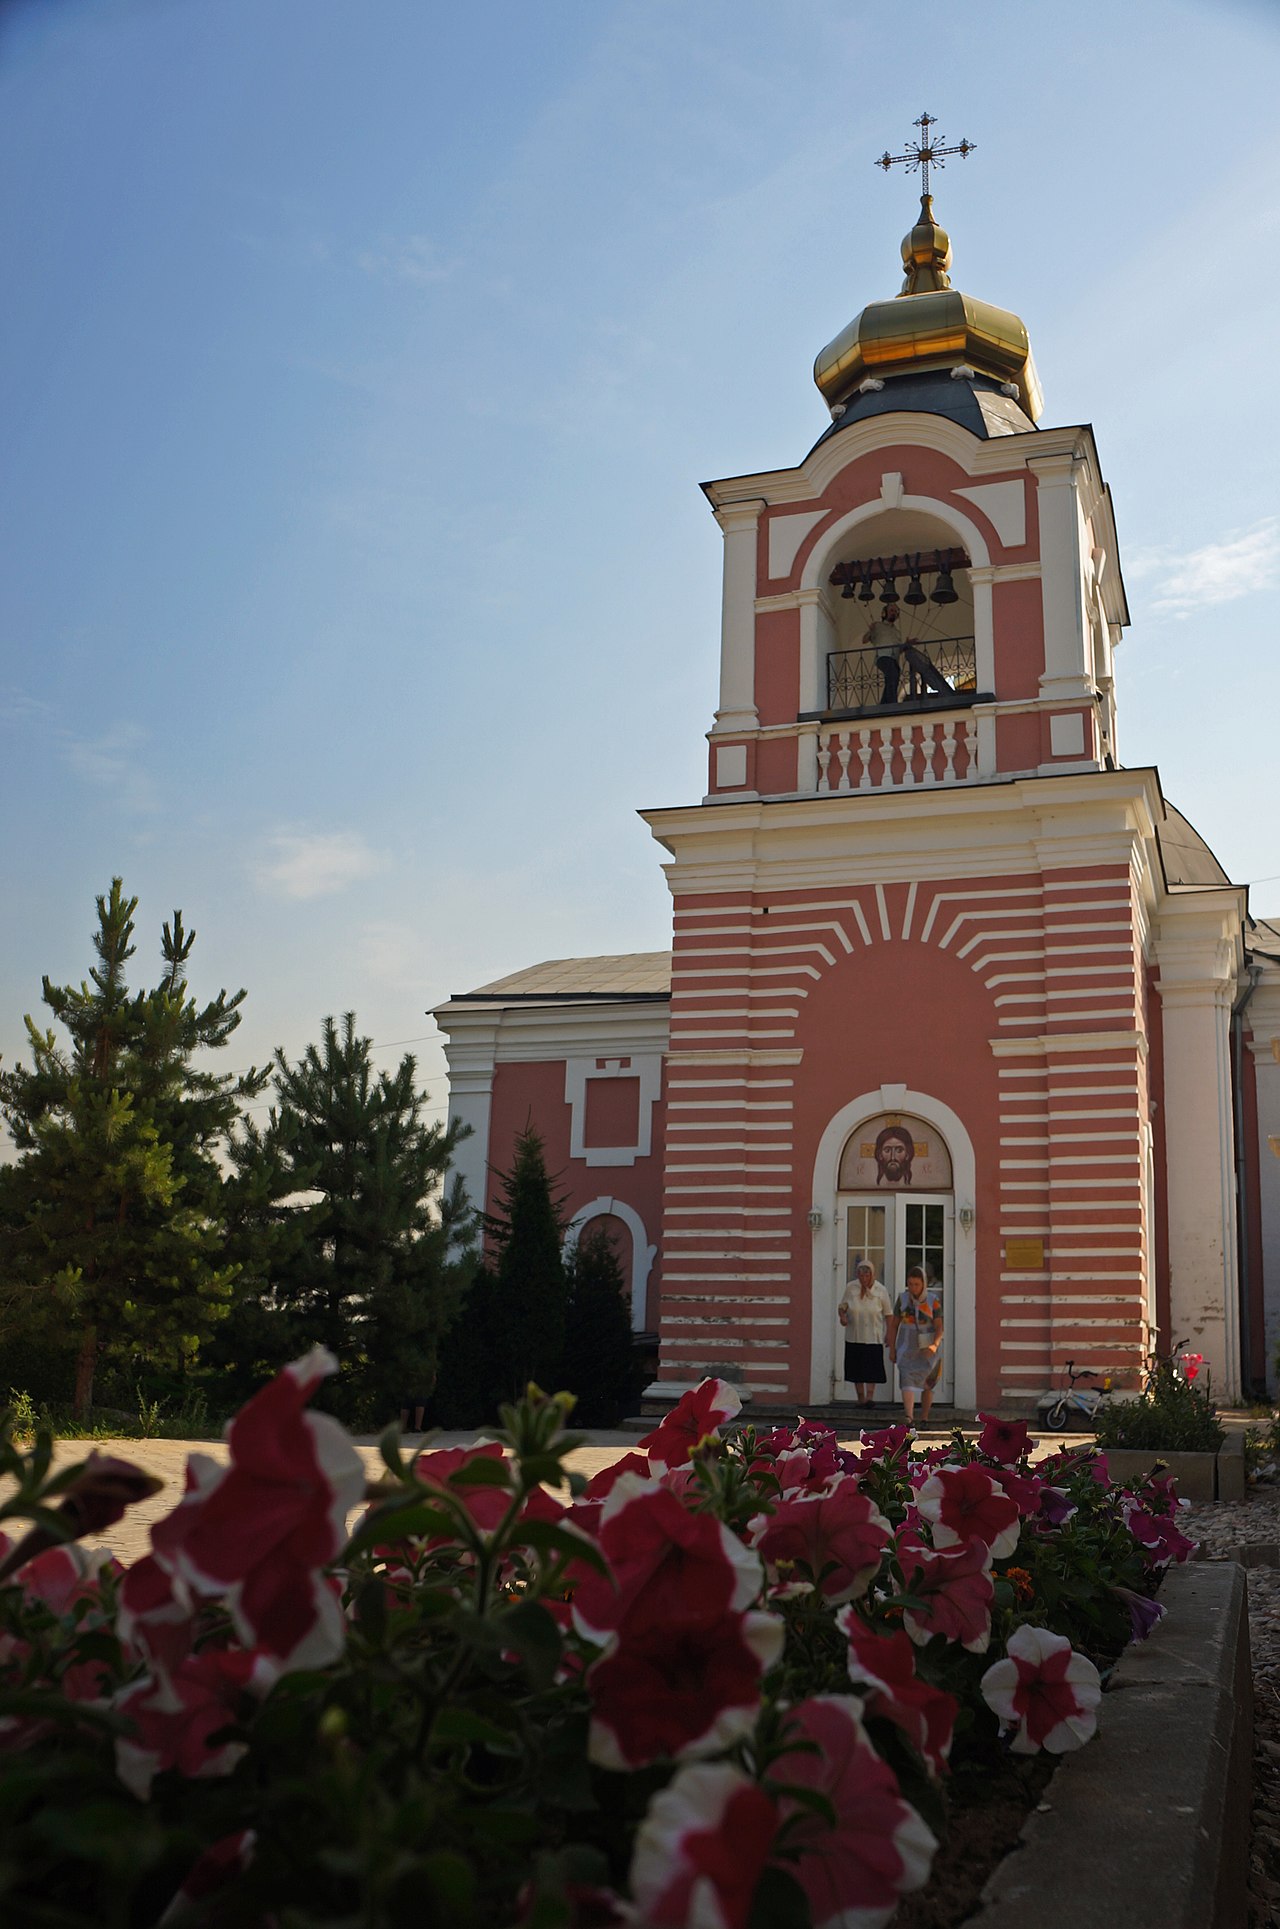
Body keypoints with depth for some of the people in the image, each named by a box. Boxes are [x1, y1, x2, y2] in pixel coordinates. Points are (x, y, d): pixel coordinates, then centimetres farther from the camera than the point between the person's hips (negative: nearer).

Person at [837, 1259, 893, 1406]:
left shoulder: (880, 1290, -3)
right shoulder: (850, 1288, 0)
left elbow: (888, 1313, 4)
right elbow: (842, 1306, 8)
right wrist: (842, 1316, -14)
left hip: (873, 1337, -2)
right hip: (854, 1335, 2)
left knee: (872, 1367, -12)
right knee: (856, 1367, 5)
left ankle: (870, 1397, -13)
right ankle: (860, 1398, 15)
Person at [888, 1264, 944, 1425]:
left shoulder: (933, 1301, -8)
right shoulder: (902, 1299, -2)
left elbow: (939, 1327, -10)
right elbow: (894, 1324, 5)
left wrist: (935, 1345, -28)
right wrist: (892, 1349, 2)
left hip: (928, 1349, 0)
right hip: (907, 1347, 0)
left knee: (927, 1385, 10)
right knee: (907, 1379, -18)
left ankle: (924, 1419, 26)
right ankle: (908, 1418, -30)